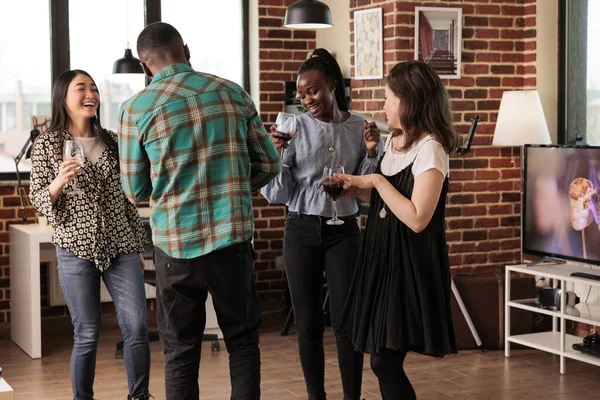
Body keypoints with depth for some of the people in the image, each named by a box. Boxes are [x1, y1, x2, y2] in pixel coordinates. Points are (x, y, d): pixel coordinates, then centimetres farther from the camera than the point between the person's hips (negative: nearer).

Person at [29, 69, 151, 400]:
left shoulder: (110, 141, 9)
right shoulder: (47, 144, 0)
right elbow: (38, 199, 0)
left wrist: (137, 246, 13)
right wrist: (60, 181, -21)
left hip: (120, 247, 3)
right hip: (76, 249, -3)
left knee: (137, 327, -4)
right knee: (88, 335, 0)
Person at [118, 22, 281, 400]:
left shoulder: (137, 109, -5)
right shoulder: (232, 93, 1)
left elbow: (136, 189, 4)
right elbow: (270, 163, 8)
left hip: (177, 245, -1)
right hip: (233, 240, 1)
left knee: (181, 352, 11)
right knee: (242, 339, 17)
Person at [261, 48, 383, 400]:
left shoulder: (361, 129, 0)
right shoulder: (295, 128, -3)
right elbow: (277, 194, -3)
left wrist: (371, 153, -9)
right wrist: (277, 154, -17)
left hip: (343, 231, 0)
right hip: (302, 230, 0)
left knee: (346, 321, -2)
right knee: (308, 322, 7)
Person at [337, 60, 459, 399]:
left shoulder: (430, 148, -17)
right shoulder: (395, 141, 11)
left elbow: (416, 219, -23)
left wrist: (378, 181, -16)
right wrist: (357, 190, 5)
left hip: (410, 264, -9)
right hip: (384, 257, 9)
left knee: (385, 361, -5)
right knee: (385, 361, 11)